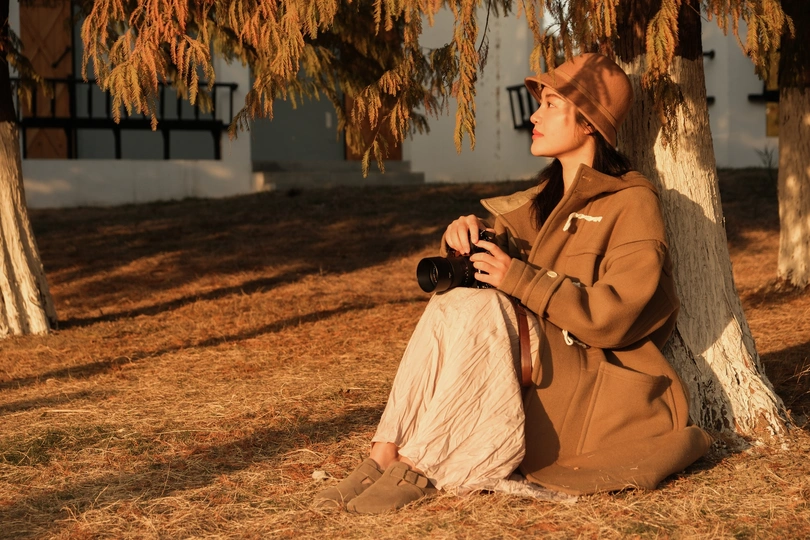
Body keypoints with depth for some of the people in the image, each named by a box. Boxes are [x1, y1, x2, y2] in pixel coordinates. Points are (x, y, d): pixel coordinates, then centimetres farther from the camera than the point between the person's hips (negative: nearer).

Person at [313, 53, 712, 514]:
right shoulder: (548, 198, 16)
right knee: (449, 307, -18)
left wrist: (521, 280, -23)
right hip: (541, 360, 7)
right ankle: (386, 455, -28)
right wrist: (468, 233, -8)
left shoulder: (633, 203, -9)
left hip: (600, 384, -7)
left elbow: (611, 316, -19)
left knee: (480, 308, -28)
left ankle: (416, 468, -28)